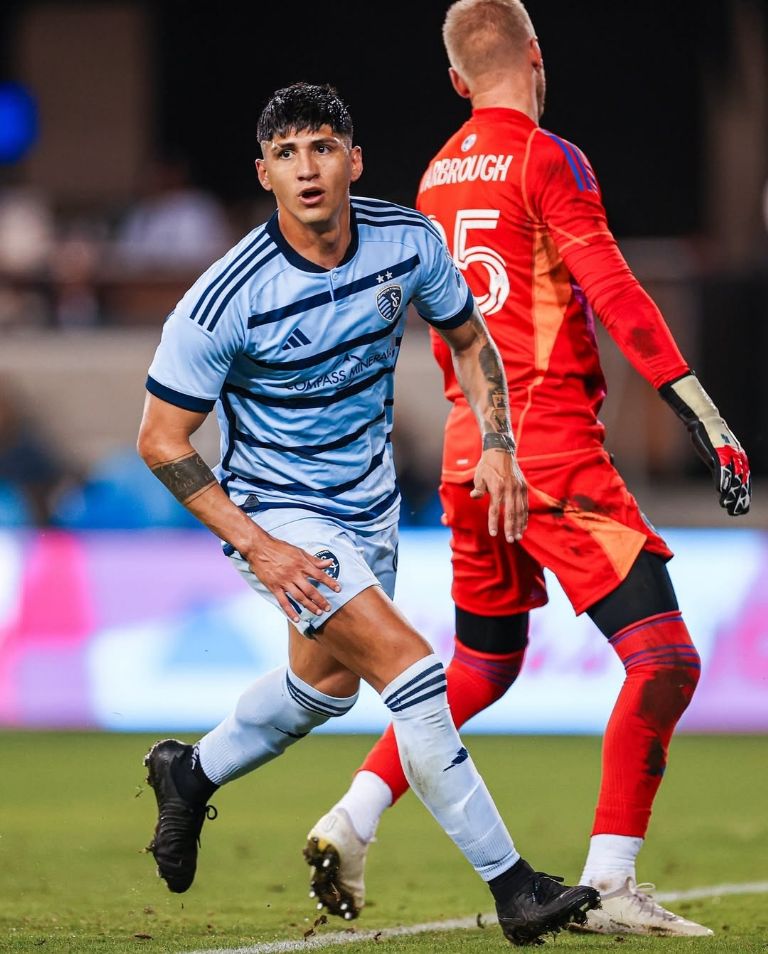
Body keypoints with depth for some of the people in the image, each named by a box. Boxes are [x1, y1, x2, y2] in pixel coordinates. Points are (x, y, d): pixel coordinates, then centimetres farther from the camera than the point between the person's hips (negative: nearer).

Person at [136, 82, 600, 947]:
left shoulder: (408, 242, -12)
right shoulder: (227, 300, -25)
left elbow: (467, 338, 8)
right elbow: (160, 439, -17)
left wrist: (497, 446, -6)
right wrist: (256, 548, -24)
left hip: (368, 501, 7)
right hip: (277, 512, -7)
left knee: (327, 683, 25)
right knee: (412, 673, -21)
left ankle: (189, 774, 51)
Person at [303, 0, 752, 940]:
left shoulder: (437, 177, 14)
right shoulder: (548, 160, -9)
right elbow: (613, 294, -17)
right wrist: (706, 420, -18)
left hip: (469, 450, 8)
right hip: (552, 447, -8)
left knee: (481, 665, 24)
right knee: (664, 656, -8)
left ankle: (351, 821, 18)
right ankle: (608, 887, -15)